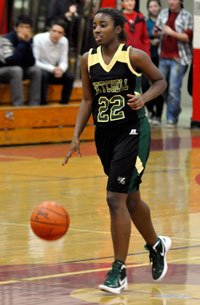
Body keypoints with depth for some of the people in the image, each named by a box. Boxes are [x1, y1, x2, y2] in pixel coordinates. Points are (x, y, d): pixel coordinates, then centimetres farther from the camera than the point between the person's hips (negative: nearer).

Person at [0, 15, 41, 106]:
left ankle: (34, 105, -13)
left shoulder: (29, 40, -4)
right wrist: (22, 43, -30)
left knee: (36, 70, -15)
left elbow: (31, 63, -13)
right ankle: (18, 105, -33)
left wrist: (28, 43, -24)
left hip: (16, 71, 6)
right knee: (16, 70, -34)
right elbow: (11, 61, -34)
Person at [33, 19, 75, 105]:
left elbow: (64, 62, -3)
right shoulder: (38, 39, -21)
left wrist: (61, 69, -28)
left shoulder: (64, 41, -6)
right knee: (43, 75, -37)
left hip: (54, 71, 5)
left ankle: (64, 104, -7)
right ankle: (43, 104, -25)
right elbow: (35, 62, -22)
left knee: (70, 77, -19)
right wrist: (52, 69, -31)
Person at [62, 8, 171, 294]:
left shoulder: (134, 56, -11)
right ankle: (156, 244, 44)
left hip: (132, 131, -6)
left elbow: (160, 81, 2)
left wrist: (144, 98, -17)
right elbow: (88, 100, 9)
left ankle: (119, 271, -7)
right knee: (130, 198, 18)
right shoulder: (88, 59, 3)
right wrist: (76, 137, 2)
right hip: (105, 133, 6)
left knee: (116, 198, -14)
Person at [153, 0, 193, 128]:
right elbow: (156, 31, 20)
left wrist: (172, 33, -17)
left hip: (178, 58, -6)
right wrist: (157, 32, -2)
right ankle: (175, 109, 31)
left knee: (174, 89, -10)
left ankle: (172, 119, -3)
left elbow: (188, 37, -9)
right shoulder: (163, 13, 13)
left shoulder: (187, 16, -3)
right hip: (164, 56, 6)